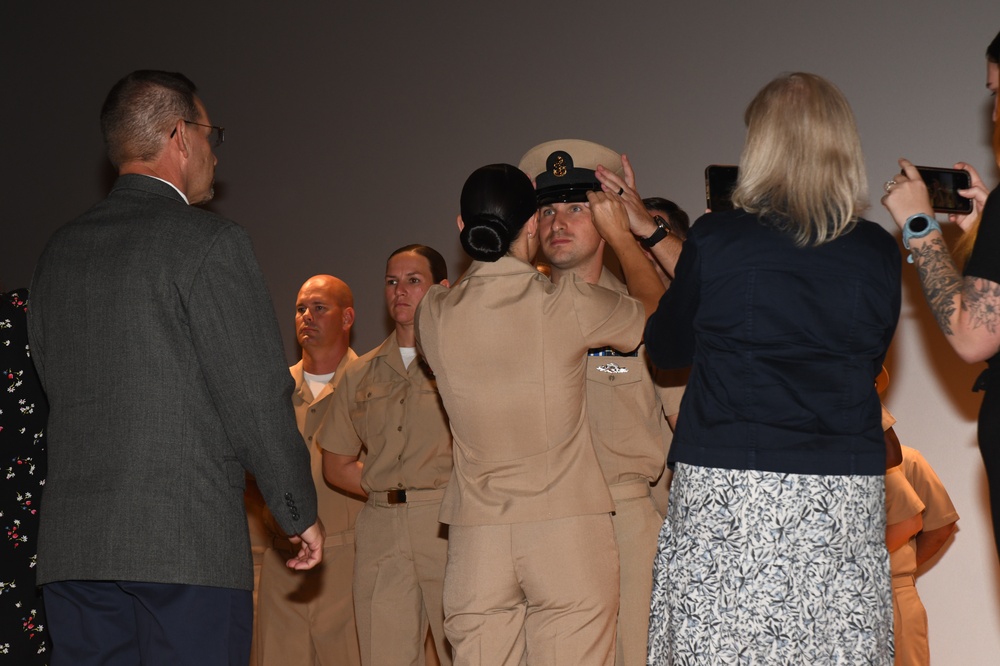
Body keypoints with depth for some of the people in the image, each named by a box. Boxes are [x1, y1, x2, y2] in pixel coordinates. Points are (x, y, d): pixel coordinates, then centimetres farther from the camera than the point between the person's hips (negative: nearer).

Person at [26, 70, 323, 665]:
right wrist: (301, 514, 2)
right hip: (190, 546, -6)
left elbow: (55, 382, 16)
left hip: (71, 547, 6)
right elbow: (257, 395, -8)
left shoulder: (60, 250, 14)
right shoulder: (210, 242, -7)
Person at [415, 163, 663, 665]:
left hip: (475, 537, 3)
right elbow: (657, 311, 10)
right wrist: (621, 235, 22)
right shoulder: (566, 304, -8)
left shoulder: (433, 316, 0)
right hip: (566, 530, -3)